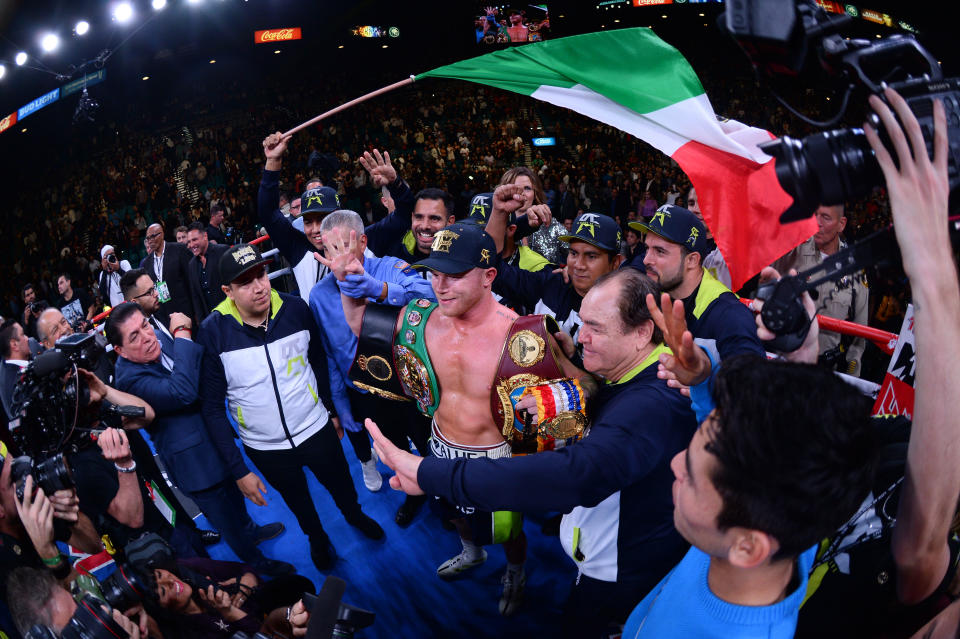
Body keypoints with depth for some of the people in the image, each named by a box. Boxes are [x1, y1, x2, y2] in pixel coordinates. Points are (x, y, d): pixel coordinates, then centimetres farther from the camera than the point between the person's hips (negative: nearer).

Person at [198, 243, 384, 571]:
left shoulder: (295, 308, -14)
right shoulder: (214, 331, -19)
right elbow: (212, 405, -13)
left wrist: (332, 410, 9)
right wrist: (238, 469, -14)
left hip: (316, 429, 1)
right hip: (265, 448, -1)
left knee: (341, 486, 24)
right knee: (298, 501, 25)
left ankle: (355, 515, 58)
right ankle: (316, 537, 57)